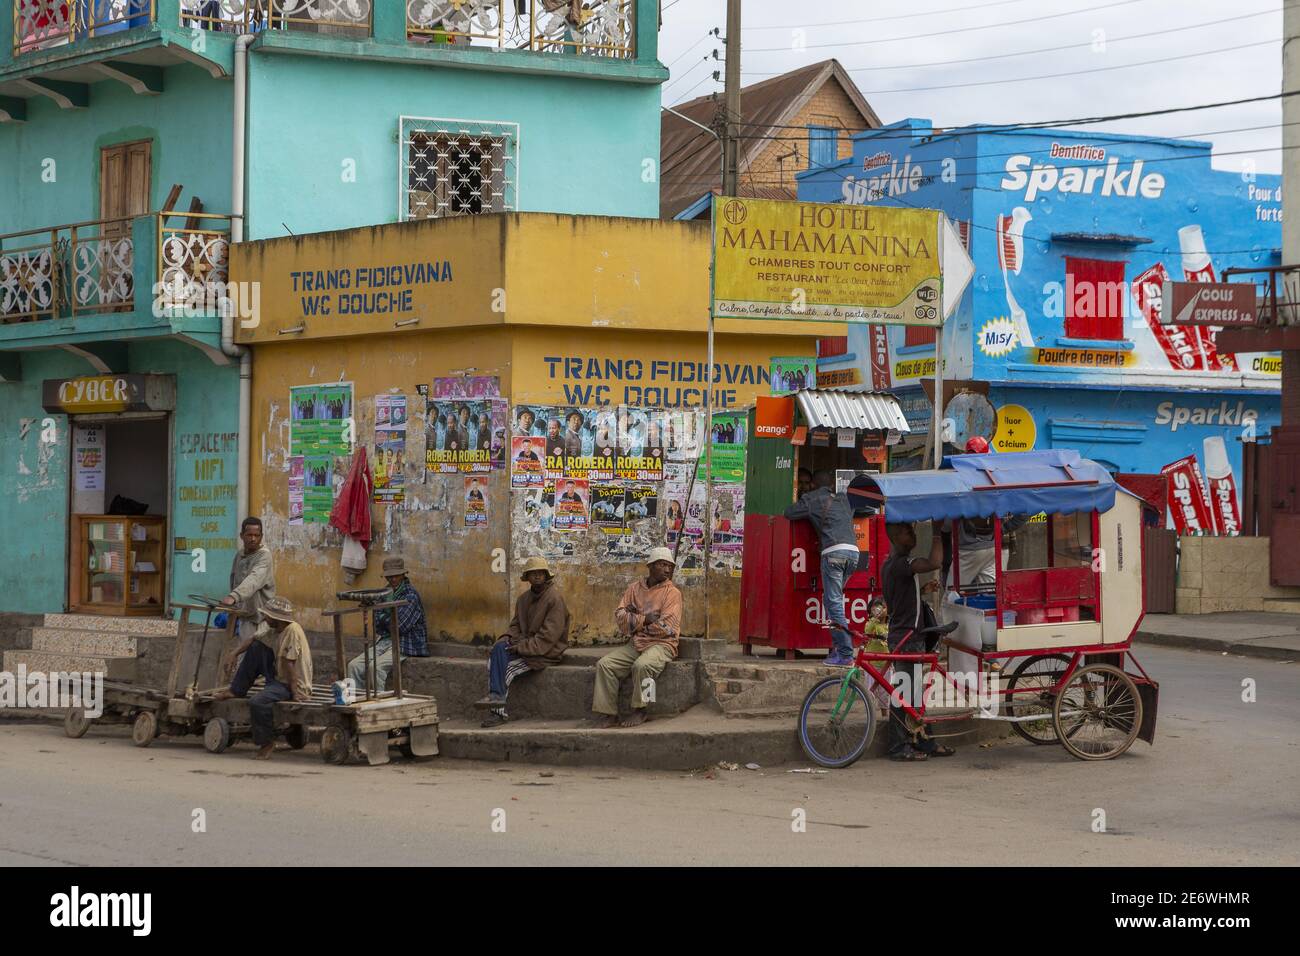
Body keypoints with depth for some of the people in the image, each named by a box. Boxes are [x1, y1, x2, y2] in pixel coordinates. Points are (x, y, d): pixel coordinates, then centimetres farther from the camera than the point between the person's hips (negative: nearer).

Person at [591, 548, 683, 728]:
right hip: (635, 644, 5)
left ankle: (639, 711, -18)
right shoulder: (635, 588, 12)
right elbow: (619, 616, 1)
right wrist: (645, 619, -13)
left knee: (641, 665, -35)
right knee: (604, 664, -16)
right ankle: (608, 714, -14)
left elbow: (665, 627, -13)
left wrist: (634, 620, -3)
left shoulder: (672, 592, -2)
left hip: (661, 644, -5)